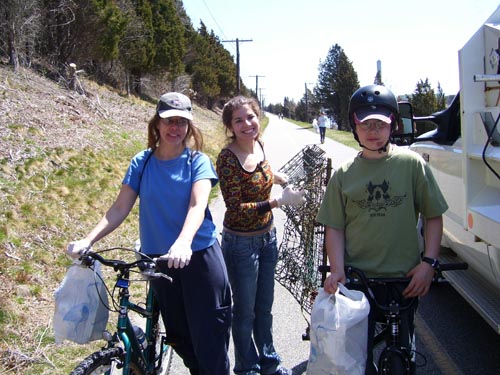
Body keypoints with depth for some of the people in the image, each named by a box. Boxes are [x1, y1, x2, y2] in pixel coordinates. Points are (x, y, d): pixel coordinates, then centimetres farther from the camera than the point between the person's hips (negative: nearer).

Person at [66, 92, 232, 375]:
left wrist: (183, 243, -38)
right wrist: (88, 240, -13)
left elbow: (197, 205, -20)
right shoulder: (142, 163, 2)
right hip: (158, 259, 3)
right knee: (179, 335, 14)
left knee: (209, 334, 0)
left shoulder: (198, 161, -5)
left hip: (198, 257, -3)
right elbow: (120, 208, 0)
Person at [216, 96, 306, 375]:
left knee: (265, 306, 22)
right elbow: (236, 209, -25)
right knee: (245, 310, 11)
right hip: (241, 244, -6)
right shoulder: (228, 158, -22)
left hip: (268, 237, 7)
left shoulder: (259, 145, -1)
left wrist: (284, 179, 13)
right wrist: (278, 201, -28)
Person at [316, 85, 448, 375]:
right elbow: (334, 227, 2)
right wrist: (337, 270, -10)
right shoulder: (344, 174, 1)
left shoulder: (411, 163, -3)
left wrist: (429, 262, -8)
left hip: (404, 278, -1)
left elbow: (433, 217, 1)